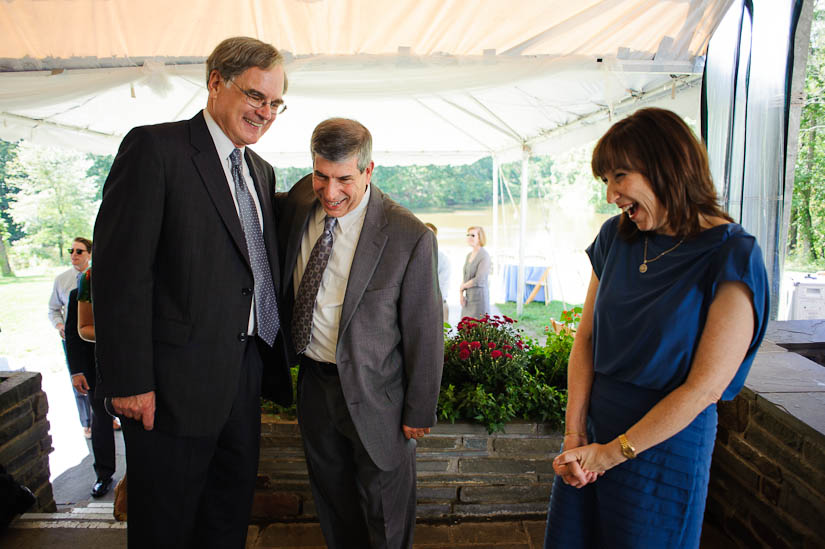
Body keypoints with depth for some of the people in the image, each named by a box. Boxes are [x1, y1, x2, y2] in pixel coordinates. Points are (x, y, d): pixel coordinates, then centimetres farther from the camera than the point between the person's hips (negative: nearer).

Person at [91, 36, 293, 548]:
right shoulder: (154, 147, -9)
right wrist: (129, 379, -17)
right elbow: (121, 269, -15)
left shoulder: (262, 171, 14)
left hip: (247, 370, 7)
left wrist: (276, 357, 11)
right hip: (177, 378, -6)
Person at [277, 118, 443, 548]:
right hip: (313, 384, 5)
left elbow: (424, 333, -15)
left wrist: (419, 412, -8)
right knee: (333, 505, 26)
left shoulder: (410, 238, -22)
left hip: (375, 397, -5)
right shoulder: (299, 202, -6)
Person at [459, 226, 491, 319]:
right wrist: (461, 294, 0)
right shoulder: (469, 255, 12)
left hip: (479, 297, -8)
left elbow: (479, 280, -19)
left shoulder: (484, 256, -12)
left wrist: (462, 287, -5)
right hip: (468, 298, 8)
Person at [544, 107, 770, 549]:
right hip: (594, 428, 5)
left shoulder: (730, 256, -16)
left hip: (667, 441, -5)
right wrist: (575, 434, -8)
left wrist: (612, 452, -14)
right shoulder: (617, 237, 0)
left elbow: (706, 386, -18)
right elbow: (586, 338, -1)